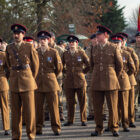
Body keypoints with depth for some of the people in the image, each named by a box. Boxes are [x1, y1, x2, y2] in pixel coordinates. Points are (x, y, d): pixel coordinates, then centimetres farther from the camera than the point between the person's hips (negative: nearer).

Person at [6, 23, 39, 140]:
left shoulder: (29, 47, -2)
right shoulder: (9, 48, 7)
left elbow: (35, 64, 8)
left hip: (27, 81, -3)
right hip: (14, 81, 3)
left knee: (29, 109, -2)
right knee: (15, 110, 6)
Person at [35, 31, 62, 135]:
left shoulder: (53, 52, 1)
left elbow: (59, 67, 10)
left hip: (50, 82, -2)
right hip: (38, 83, 2)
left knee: (53, 106, -1)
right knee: (38, 106, 0)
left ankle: (56, 127, 7)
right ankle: (38, 128, 8)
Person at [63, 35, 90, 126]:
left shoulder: (81, 53, 1)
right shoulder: (65, 54, 7)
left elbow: (88, 65, 7)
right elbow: (62, 65, 21)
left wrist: (83, 72, 6)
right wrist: (66, 72, 12)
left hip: (80, 81, -1)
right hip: (69, 81, 1)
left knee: (82, 102, 2)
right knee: (70, 102, 3)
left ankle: (83, 120, 10)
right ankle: (70, 120, 11)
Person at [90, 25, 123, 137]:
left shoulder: (113, 48, 0)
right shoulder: (94, 49, 10)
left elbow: (120, 65, 7)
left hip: (110, 82, -3)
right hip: (97, 82, 3)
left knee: (113, 107, 0)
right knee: (97, 107, 3)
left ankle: (114, 128, 11)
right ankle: (99, 129, 13)